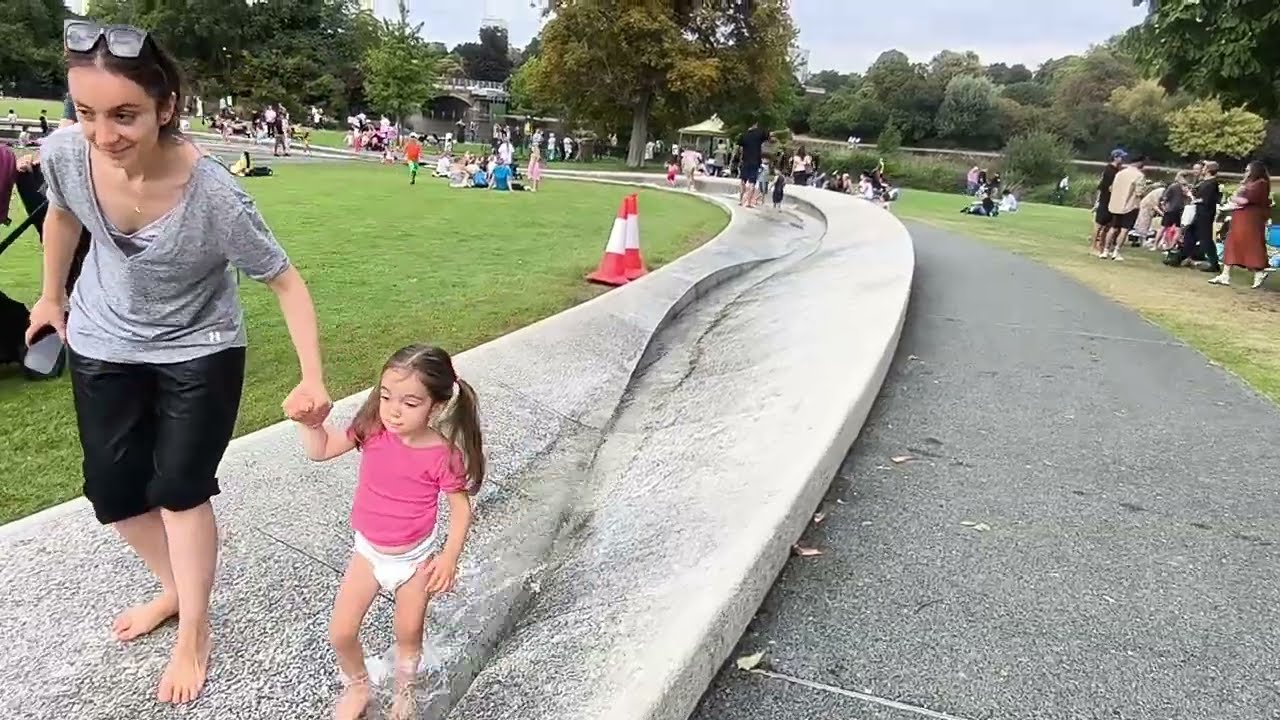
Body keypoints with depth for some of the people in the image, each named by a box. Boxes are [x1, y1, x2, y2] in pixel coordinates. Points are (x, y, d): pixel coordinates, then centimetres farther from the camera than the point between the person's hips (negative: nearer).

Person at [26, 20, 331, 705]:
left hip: (198, 351, -4)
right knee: (113, 490, 12)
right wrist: (52, 296, 15)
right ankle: (175, 588, 38)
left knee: (180, 490, 0)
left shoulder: (214, 194, -35)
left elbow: (284, 281, -25)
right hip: (104, 345, 4)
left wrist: (313, 379, -34)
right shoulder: (64, 152, -23)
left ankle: (194, 631, 21)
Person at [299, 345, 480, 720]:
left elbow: (461, 507, -13)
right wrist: (310, 420, -24)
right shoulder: (373, 430, -17)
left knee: (408, 636, 14)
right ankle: (357, 687, 36)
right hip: (368, 551, 3)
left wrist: (450, 556, -21)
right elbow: (320, 450, -5)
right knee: (340, 633, 4)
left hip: (415, 558, -2)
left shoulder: (443, 455, -25)